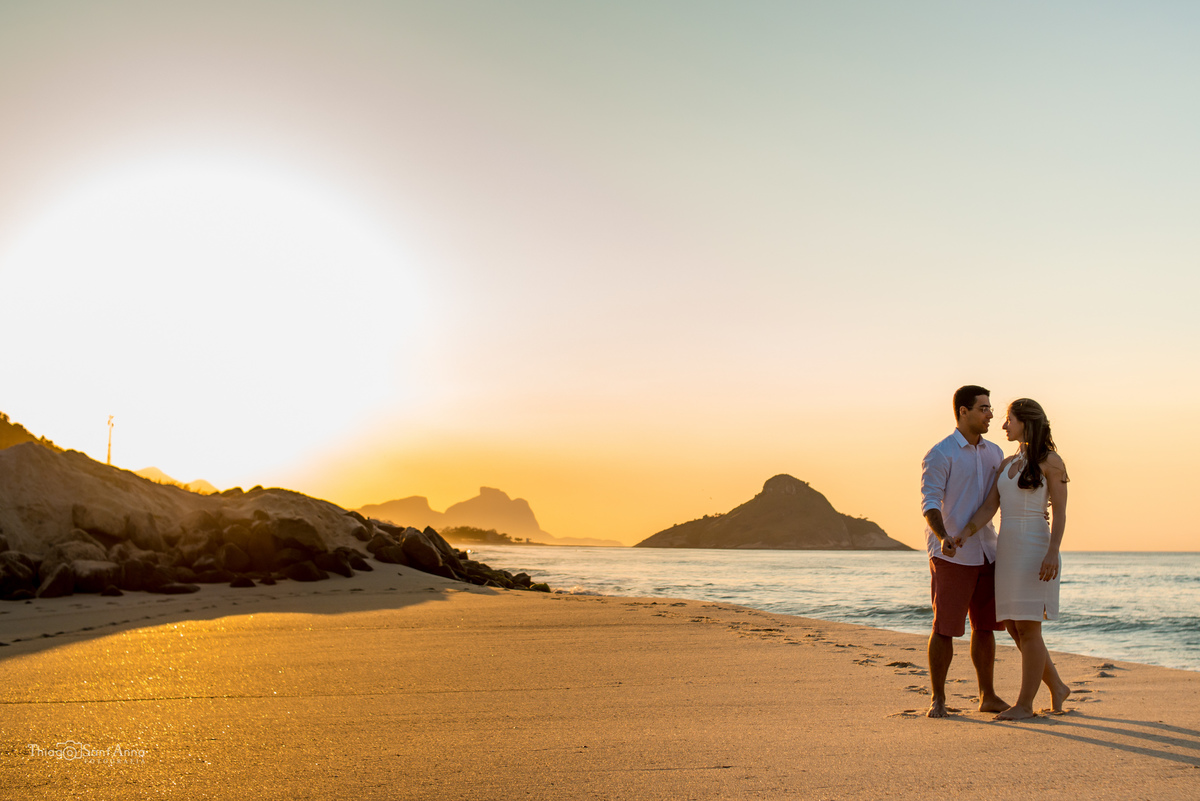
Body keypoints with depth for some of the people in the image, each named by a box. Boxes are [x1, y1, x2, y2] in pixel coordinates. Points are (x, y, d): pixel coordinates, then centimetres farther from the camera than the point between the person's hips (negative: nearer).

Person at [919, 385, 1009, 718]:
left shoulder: (994, 453, 13)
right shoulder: (940, 454, -8)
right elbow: (930, 504, -15)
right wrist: (944, 537, -32)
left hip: (986, 552, 6)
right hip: (951, 554, -6)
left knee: (985, 626, 10)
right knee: (945, 628, -3)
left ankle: (988, 696, 19)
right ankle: (938, 699, 6)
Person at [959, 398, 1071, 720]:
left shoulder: (1050, 461, -6)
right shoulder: (1007, 464, 14)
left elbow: (1060, 512, -10)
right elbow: (988, 508, 5)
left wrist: (1052, 553, -21)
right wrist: (962, 536, -10)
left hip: (1035, 548, -8)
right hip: (1008, 549, 8)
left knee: (1027, 629, -5)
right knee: (1013, 628, 9)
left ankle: (1025, 704, 3)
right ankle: (1056, 687, 25)